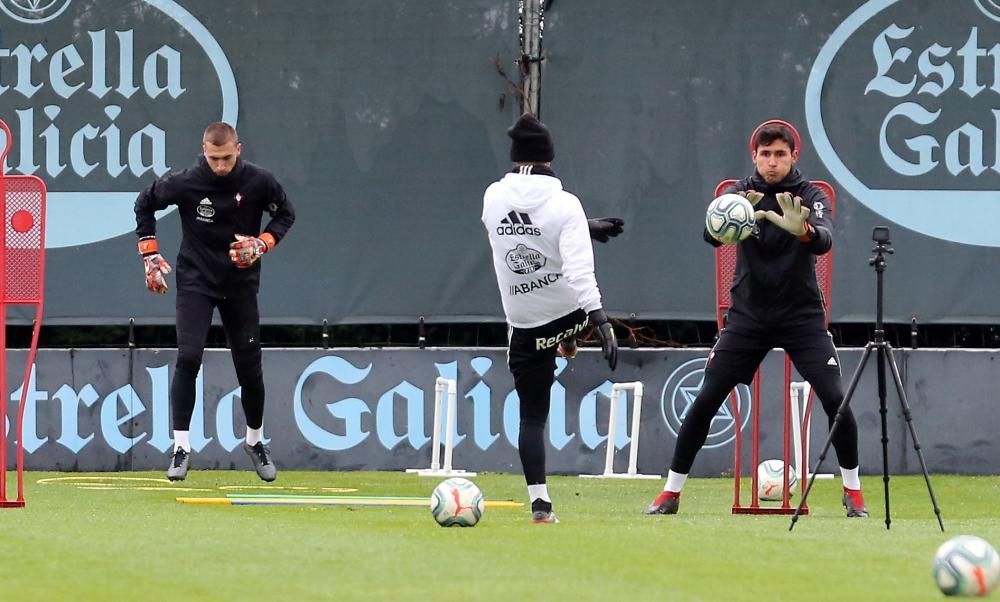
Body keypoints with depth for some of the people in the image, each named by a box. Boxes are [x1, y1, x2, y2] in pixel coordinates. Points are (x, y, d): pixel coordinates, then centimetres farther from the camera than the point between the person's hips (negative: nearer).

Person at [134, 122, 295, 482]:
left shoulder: (258, 182, -12)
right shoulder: (185, 183, -15)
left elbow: (285, 214, 6)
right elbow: (144, 205, 3)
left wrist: (263, 243, -12)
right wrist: (150, 255, -1)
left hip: (240, 283, 2)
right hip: (195, 280, -2)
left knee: (250, 366, 6)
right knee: (188, 358, -17)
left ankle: (255, 441, 29)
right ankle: (181, 447, -11)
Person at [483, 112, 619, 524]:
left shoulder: (493, 199, -3)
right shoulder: (564, 204, -14)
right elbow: (579, 269, -25)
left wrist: (584, 227, 25)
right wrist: (601, 321, -29)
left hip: (525, 327, 2)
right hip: (570, 315, -2)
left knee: (532, 416, 5)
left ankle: (539, 503, -3)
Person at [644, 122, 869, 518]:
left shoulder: (810, 197, -6)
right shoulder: (742, 193, -4)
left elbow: (825, 240, -26)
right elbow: (711, 235, -22)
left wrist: (803, 230, -50)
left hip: (802, 316, -1)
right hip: (748, 316, 1)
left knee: (835, 400, -12)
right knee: (706, 400, -4)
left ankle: (853, 491, 5)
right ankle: (671, 492, 6)